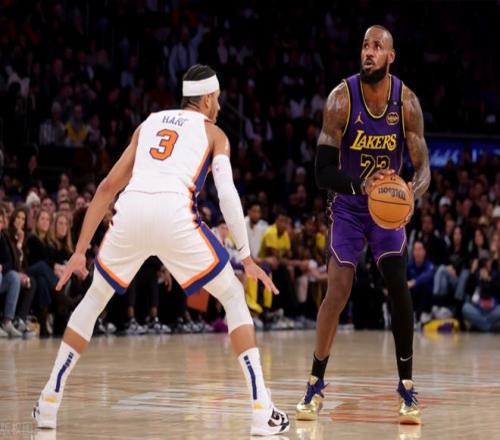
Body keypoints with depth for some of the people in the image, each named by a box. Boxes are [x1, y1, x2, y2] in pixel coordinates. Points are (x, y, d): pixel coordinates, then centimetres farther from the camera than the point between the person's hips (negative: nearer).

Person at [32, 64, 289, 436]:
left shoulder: (149, 124, 31)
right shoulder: (214, 133, 21)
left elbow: (108, 187, 27)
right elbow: (227, 194, 6)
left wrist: (79, 252, 29)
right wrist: (247, 258, 10)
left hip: (131, 211, 3)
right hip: (174, 214, -3)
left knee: (95, 298, 25)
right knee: (234, 298, 12)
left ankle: (50, 399, 21)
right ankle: (262, 409, 2)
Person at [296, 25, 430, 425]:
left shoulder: (407, 102, -14)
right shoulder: (341, 99, -19)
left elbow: (423, 167, -12)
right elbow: (323, 172, -20)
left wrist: (414, 191, -36)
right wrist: (361, 185, -38)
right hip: (348, 205, -1)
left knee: (399, 289, -9)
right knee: (338, 291, -9)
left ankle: (407, 387, 2)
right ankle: (316, 384, 5)